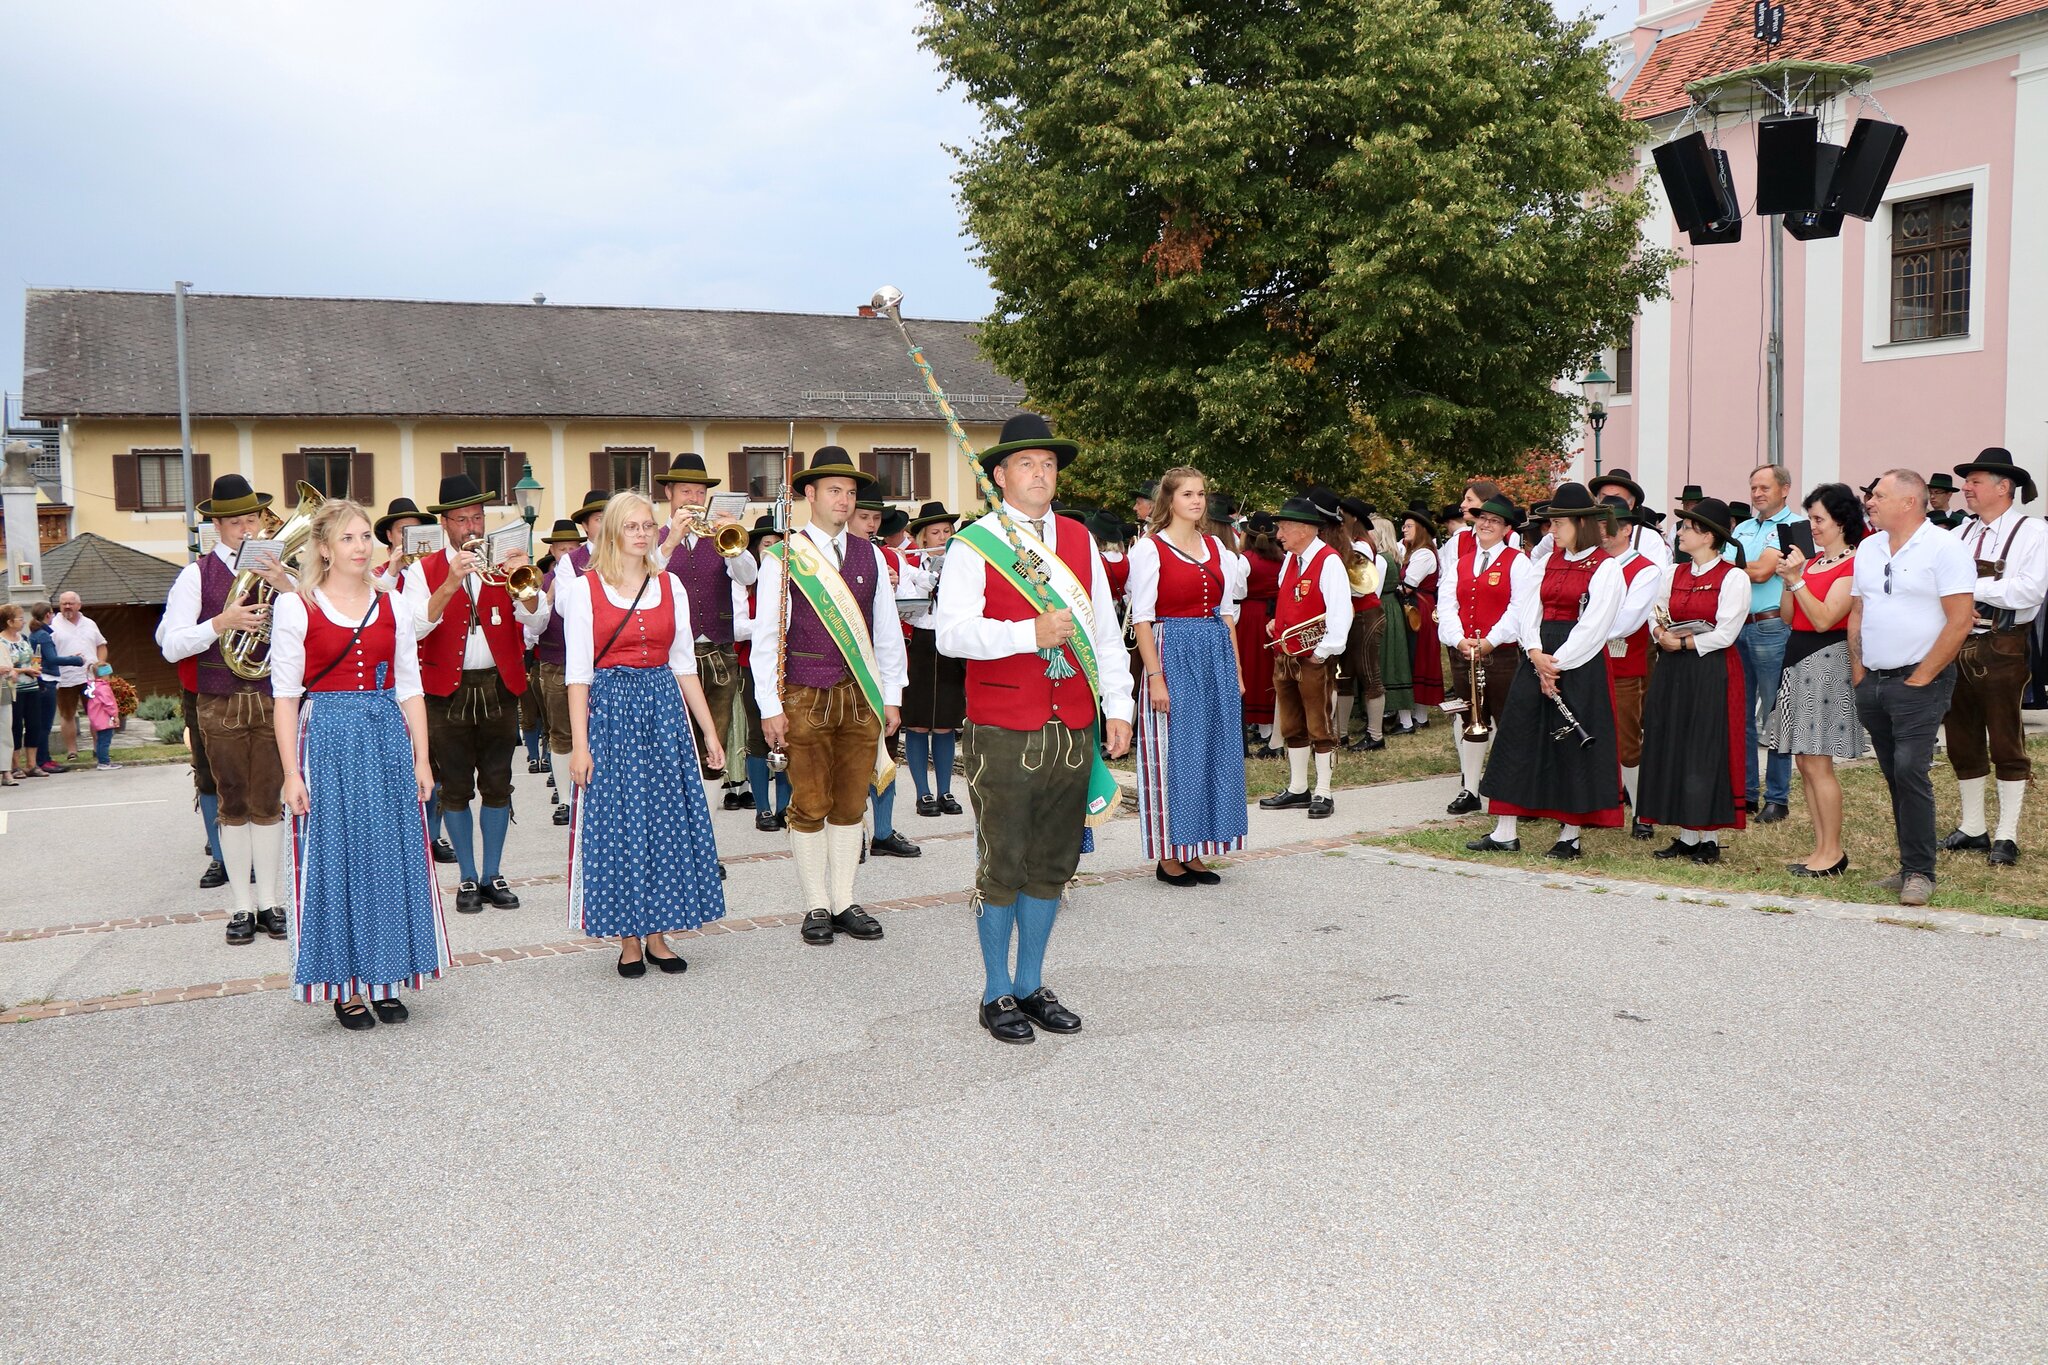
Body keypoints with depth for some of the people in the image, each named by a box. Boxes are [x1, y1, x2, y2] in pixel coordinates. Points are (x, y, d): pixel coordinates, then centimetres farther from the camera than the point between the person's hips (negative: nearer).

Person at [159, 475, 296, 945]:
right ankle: (242, 906, 14)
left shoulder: (279, 571, 4)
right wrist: (221, 622, -19)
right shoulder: (197, 575, 1)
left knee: (268, 803, 6)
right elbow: (171, 645, -5)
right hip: (221, 706, -1)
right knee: (233, 805, 7)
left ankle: (269, 901, 15)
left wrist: (284, 587, -18)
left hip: (273, 700, 1)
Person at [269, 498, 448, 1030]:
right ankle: (346, 988, 13)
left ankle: (386, 979, 18)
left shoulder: (393, 605, 8)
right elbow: (286, 694, -4)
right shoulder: (295, 607, -2)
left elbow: (409, 687, 9)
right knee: (335, 861, 2)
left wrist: (421, 759, 3)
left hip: (388, 737, 3)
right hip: (327, 741, -3)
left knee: (392, 859, 6)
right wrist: (291, 772, -9)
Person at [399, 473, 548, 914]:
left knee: (497, 786, 6)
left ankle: (493, 876, 16)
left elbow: (536, 622, -4)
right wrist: (450, 584, -27)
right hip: (448, 692, -1)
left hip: (500, 688, 2)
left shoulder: (503, 563, 7)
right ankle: (468, 880, 14)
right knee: (455, 789, 4)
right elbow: (416, 627, -14)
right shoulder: (423, 570, 2)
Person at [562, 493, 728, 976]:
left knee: (668, 818, 4)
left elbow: (684, 664, 9)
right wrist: (579, 744, -10)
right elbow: (578, 673, -5)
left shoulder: (671, 586, 8)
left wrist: (710, 732, 6)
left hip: (665, 709, 3)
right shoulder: (584, 588, -2)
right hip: (610, 710, -3)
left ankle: (658, 935, 16)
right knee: (617, 822, 1)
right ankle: (629, 940, 13)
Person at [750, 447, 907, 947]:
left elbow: (888, 630, 13)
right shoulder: (783, 558, -2)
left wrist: (891, 696, 9)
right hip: (806, 698, -3)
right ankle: (816, 907, 14)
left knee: (850, 805, 9)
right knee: (810, 806, 2)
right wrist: (771, 707, -7)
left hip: (862, 696, 4)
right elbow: (766, 636, -3)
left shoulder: (870, 556, 10)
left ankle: (845, 902, 19)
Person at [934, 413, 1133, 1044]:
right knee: (1001, 866, 3)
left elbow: (1105, 629, 14)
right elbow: (951, 632, -15)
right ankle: (996, 996, 18)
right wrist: (1031, 633, -23)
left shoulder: (1079, 539, 12)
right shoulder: (974, 544, -4)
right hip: (1003, 731, -5)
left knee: (1053, 863, 13)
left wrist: (1117, 707, 8)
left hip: (1074, 729, 5)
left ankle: (1031, 986, 27)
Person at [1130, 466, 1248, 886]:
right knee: (1173, 753, -2)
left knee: (1213, 752, 8)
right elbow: (1141, 617, -10)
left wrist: (1236, 669, 10)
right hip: (1173, 655, -6)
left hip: (1216, 655, 6)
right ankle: (1168, 856, 8)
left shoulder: (1215, 547, 13)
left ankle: (1194, 852, 18)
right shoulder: (1150, 548, -6)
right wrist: (1155, 677, -16)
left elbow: (1226, 611, 15)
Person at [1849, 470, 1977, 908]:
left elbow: (1960, 620, -13)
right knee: (1895, 776, 10)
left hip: (1919, 681, -6)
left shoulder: (1944, 548, -8)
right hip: (1872, 682, 7)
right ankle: (1911, 866, 18)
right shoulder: (1868, 548, 12)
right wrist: (1858, 671, 7)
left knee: (1910, 770, -13)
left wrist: (1921, 678, -13)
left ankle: (1919, 872, -4)